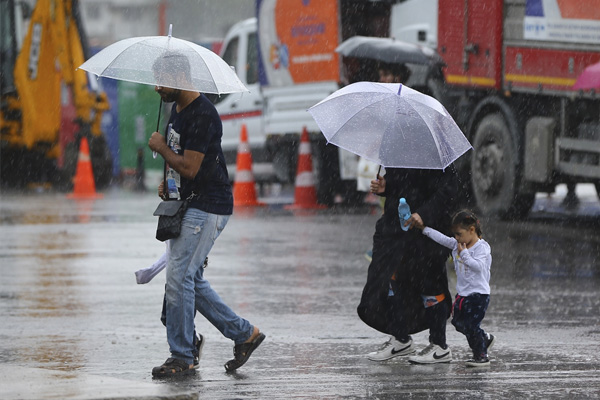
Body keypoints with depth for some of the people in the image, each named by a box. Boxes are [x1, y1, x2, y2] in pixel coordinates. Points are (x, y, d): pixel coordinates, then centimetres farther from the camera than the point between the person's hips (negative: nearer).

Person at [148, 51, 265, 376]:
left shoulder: (202, 115, -20)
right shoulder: (177, 109, 12)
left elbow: (189, 166, -24)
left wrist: (160, 147, -9)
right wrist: (168, 182, 11)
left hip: (207, 207, -10)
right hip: (189, 203, 10)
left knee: (178, 277, -10)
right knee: (191, 279, 10)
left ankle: (181, 357, -3)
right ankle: (244, 333, 18)